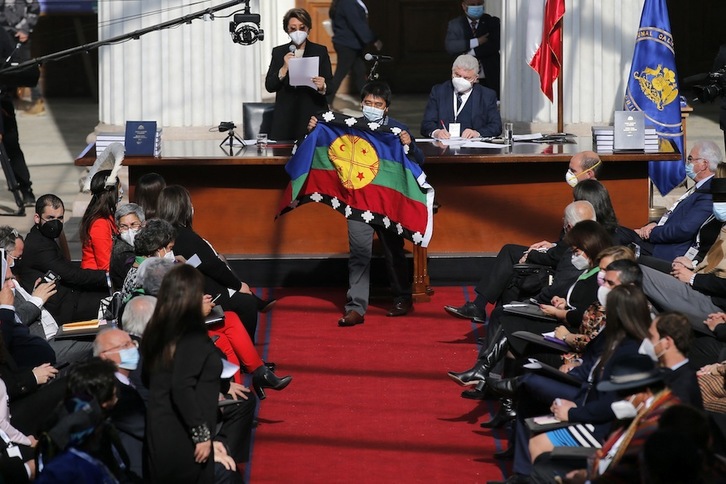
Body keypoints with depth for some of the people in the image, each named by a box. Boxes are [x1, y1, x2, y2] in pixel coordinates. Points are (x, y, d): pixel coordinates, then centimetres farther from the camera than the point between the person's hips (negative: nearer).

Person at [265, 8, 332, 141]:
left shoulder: (320, 51, 5)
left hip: (313, 114, -1)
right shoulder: (278, 52, 8)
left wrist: (323, 86, -20)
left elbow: (330, 84, 2)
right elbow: (269, 86, 2)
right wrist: (284, 69, -14)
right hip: (286, 118, 1)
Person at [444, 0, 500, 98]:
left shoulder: (492, 21, 7)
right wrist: (476, 42, -14)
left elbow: (495, 45, -8)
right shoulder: (455, 24, 8)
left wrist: (471, 52, -12)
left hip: (490, 79, 0)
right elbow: (450, 47, -8)